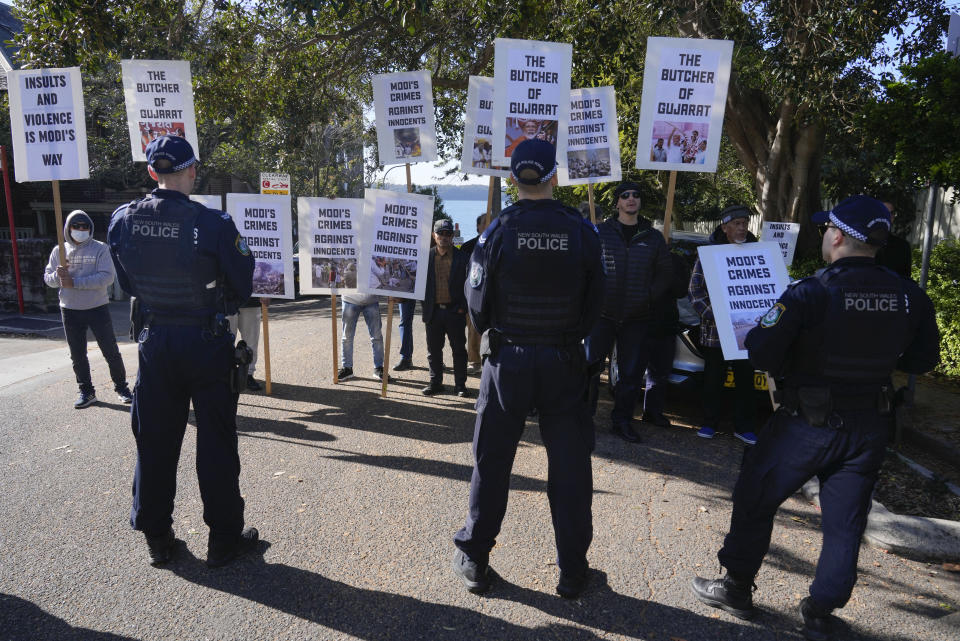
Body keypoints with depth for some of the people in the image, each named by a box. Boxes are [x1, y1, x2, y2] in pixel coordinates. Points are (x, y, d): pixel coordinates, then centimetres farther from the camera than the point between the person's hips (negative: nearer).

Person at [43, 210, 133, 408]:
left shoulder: (100, 249, -5)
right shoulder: (59, 251, 7)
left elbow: (107, 277, -17)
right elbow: (48, 278, 6)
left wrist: (74, 282, -22)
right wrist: (58, 275, -18)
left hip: (97, 308, -3)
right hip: (70, 311, 4)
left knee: (111, 351, 1)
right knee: (77, 355, 10)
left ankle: (121, 387, 15)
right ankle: (86, 391, 22)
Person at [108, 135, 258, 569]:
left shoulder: (121, 221, -4)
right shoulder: (213, 224, -18)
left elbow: (127, 286, 8)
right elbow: (243, 287, -10)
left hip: (156, 342, 4)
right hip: (208, 343, -4)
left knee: (154, 441, 16)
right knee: (216, 444, 8)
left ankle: (156, 538, 29)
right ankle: (224, 538, 20)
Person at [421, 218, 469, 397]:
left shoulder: (461, 257, -1)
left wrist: (462, 307, -6)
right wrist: (425, 308, 1)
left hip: (455, 310, -2)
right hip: (434, 311, 2)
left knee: (458, 349, 5)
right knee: (433, 350, 10)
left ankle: (460, 384, 16)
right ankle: (435, 382, 23)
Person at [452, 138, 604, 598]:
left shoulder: (497, 230, -9)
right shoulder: (582, 231, -6)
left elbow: (477, 301, -4)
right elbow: (595, 302, 0)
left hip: (508, 360, 0)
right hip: (565, 362, 1)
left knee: (491, 462, 12)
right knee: (569, 465, 11)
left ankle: (474, 560, 26)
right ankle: (572, 571, 22)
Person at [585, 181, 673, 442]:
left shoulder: (653, 237, 10)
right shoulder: (601, 232, 3)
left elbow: (665, 274, 14)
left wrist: (649, 297, 0)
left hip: (637, 318, 2)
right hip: (602, 313, -2)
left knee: (632, 373, 7)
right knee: (590, 366, -1)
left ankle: (622, 420, 21)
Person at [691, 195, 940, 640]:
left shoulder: (810, 294, -21)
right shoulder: (911, 298, -4)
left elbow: (762, 354, -22)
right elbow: (922, 361, 7)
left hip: (808, 423, -4)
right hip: (870, 426, 5)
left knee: (754, 501, 14)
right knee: (844, 524, 16)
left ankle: (736, 589, 27)